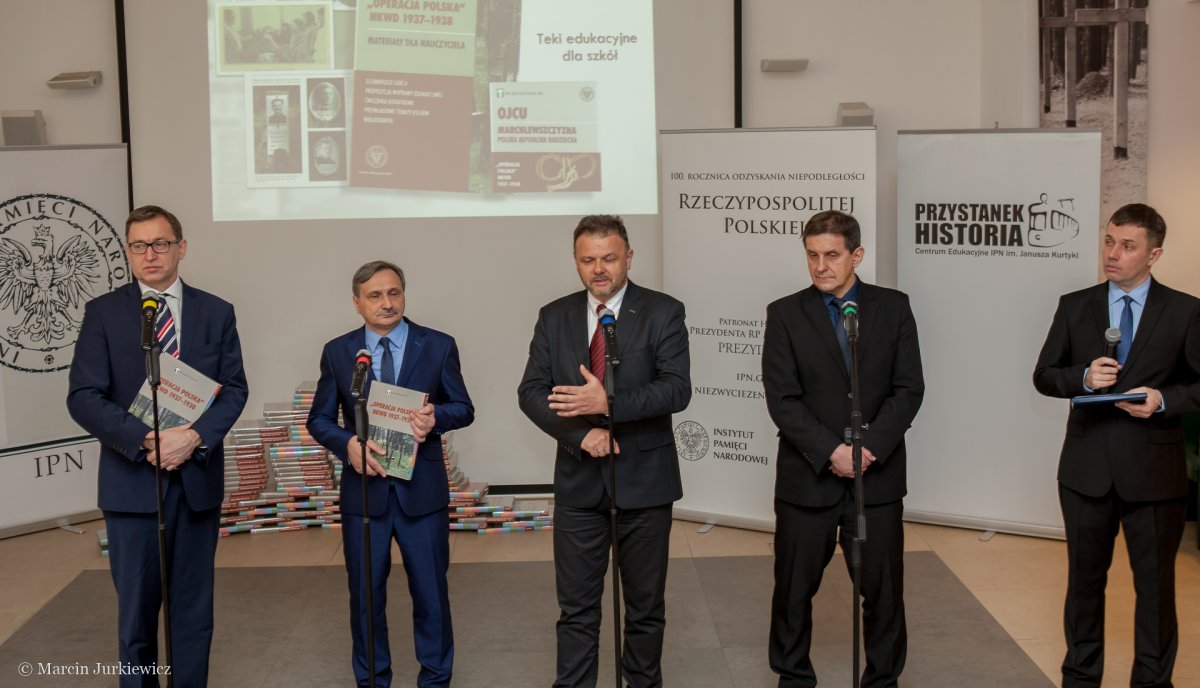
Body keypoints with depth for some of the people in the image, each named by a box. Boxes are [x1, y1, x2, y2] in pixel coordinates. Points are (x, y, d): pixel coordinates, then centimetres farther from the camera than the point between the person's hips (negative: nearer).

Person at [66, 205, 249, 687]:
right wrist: (147, 441, -19)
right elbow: (83, 397, -6)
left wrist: (194, 437, -15)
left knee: (193, 606, 9)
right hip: (132, 481, -2)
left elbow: (235, 389, 2)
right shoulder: (103, 313, 0)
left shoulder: (216, 313, 6)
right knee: (136, 609, 4)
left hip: (197, 477, 2)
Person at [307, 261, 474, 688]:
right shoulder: (337, 352, 2)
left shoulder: (439, 346, 0)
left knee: (431, 591, 8)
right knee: (365, 594, 10)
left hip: (422, 490, -1)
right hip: (364, 490, 1)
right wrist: (347, 443, -17)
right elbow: (319, 419, 4)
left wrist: (436, 417, -20)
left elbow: (464, 408, 3)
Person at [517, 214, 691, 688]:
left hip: (643, 481, -2)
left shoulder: (663, 312, -5)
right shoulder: (554, 317, 4)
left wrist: (608, 404, -28)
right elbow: (531, 391, -1)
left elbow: (677, 390, -16)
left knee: (645, 605, 11)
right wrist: (581, 434, -16)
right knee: (576, 607, 7)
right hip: (578, 482, 2)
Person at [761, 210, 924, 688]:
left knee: (883, 589, 8)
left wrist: (870, 448, -14)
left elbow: (908, 389, -2)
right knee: (794, 590, 9)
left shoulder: (893, 308, 2)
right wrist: (831, 452, -16)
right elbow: (782, 398, -7)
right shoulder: (785, 314, -1)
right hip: (807, 476, 0)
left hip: (878, 475, 1)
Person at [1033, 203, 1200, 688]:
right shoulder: (1074, 306, 3)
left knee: (1155, 584, 8)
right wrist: (1083, 377, -15)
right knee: (1085, 578, 15)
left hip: (1153, 471, -2)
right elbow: (1044, 376, 5)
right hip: (1087, 468, 2)